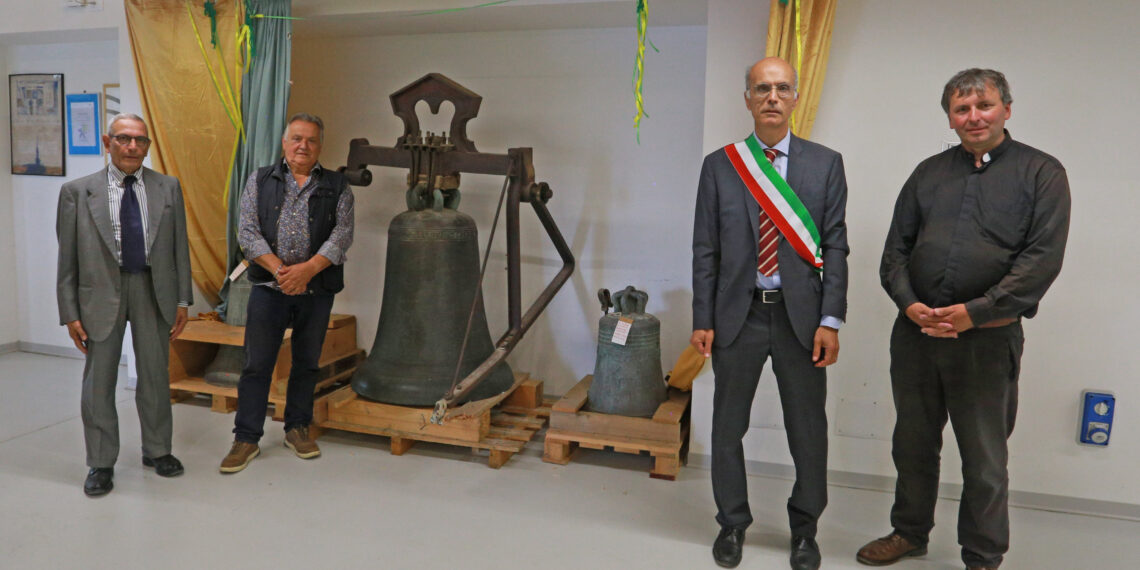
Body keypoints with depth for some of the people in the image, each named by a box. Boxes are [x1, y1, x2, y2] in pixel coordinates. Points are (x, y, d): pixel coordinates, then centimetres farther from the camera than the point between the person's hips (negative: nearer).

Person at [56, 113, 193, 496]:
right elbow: (67, 259, -1)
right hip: (101, 292, -1)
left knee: (155, 376, 13)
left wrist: (182, 300, 1)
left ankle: (157, 451, 30)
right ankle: (101, 464, 21)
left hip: (154, 290, 2)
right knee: (98, 382, 6)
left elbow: (179, 247, 5)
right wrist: (70, 313, -4)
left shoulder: (168, 188, 3)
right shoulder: (77, 192, -1)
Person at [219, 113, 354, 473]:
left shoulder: (337, 187, 6)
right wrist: (278, 269, -15)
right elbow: (247, 232, -1)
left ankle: (297, 429, 25)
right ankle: (247, 438, 12)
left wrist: (307, 269, -18)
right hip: (268, 288, 0)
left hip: (317, 291, 1)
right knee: (257, 364, 1)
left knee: (307, 363, 10)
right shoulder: (260, 181, 8)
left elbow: (342, 234, -5)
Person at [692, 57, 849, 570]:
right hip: (738, 315, 1)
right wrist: (702, 320, -2)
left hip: (801, 315, 0)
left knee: (808, 430, 9)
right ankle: (732, 524, 30)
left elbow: (836, 247, 0)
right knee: (728, 426, 10)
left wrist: (830, 320, -7)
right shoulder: (719, 166, 3)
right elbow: (705, 250, 2)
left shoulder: (825, 164, 3)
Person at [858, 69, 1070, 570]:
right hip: (915, 334, 4)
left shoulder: (1041, 172, -1)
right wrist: (909, 304, -8)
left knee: (984, 458, 8)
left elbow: (1043, 258, -10)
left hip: (987, 338, -3)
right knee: (913, 443, 16)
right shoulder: (929, 172, 10)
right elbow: (896, 247, 9)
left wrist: (973, 312, -16)